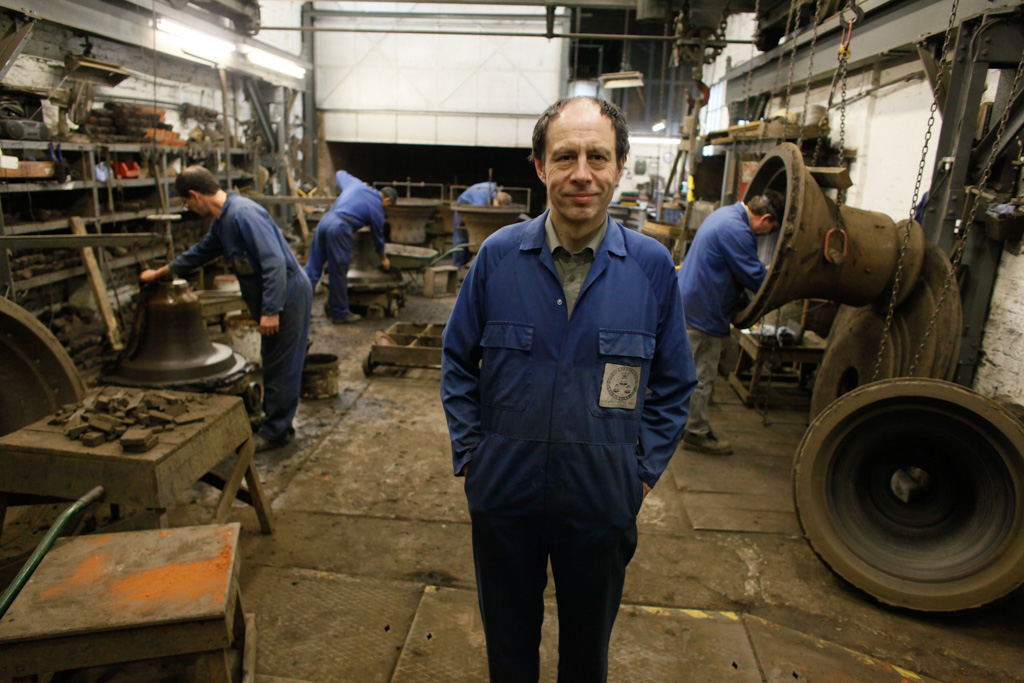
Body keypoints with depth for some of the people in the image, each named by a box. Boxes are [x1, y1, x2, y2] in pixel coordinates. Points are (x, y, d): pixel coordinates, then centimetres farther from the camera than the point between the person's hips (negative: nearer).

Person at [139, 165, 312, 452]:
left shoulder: (243, 214, -21)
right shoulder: (222, 220, 13)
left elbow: (274, 262, -28)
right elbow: (201, 251, 30)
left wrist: (271, 310, -28)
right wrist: (160, 272, 40)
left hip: (287, 296, -10)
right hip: (273, 298, 10)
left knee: (280, 366, 0)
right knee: (273, 363, 17)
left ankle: (275, 432, 11)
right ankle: (276, 423, 29)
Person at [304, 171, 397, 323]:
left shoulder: (355, 183, 19)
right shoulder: (377, 209, 6)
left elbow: (339, 174, 40)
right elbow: (378, 237, 16)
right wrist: (384, 259, 32)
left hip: (324, 221, 7)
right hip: (339, 229, -7)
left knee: (313, 267, 11)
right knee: (338, 274, 3)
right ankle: (340, 314, 14)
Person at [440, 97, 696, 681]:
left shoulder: (653, 266, -9)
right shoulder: (499, 255, -8)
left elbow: (674, 384, 2)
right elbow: (458, 360, 3)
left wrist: (645, 470, -3)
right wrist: (469, 453, -2)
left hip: (603, 502, 0)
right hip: (504, 495, 1)